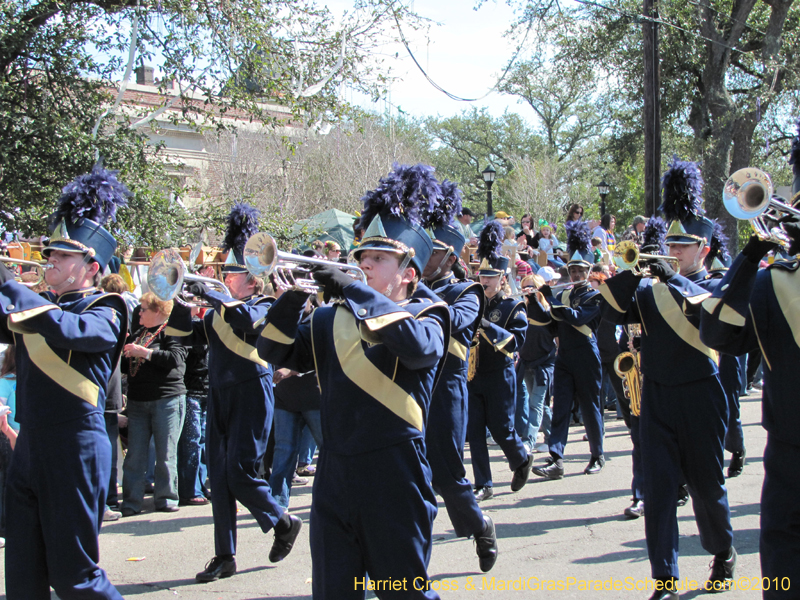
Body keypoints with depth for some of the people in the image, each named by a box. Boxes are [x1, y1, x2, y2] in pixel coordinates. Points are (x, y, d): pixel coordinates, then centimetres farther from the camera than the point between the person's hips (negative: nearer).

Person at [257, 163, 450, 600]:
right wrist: (294, 298, -7)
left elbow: (418, 345, -23)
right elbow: (277, 352, 10)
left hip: (393, 480, -4)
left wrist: (354, 291, -21)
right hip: (333, 477, 5)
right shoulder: (330, 320, 15)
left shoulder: (425, 314, 0)